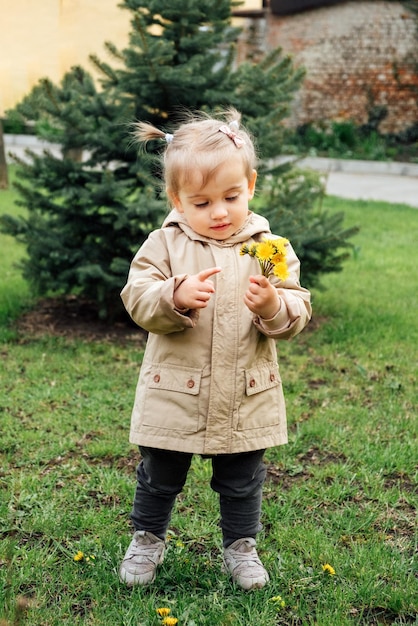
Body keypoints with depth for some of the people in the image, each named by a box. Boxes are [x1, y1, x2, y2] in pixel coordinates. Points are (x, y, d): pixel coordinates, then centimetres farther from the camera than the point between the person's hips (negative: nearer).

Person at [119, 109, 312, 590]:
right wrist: (176, 296, -32)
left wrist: (274, 306, -28)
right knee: (159, 477, 17)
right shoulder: (164, 245, -6)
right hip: (174, 396, 0)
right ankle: (147, 541, 40)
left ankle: (240, 547, 38)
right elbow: (137, 299, -14)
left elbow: (298, 312, -6)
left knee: (242, 482, 17)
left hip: (246, 399, 1)